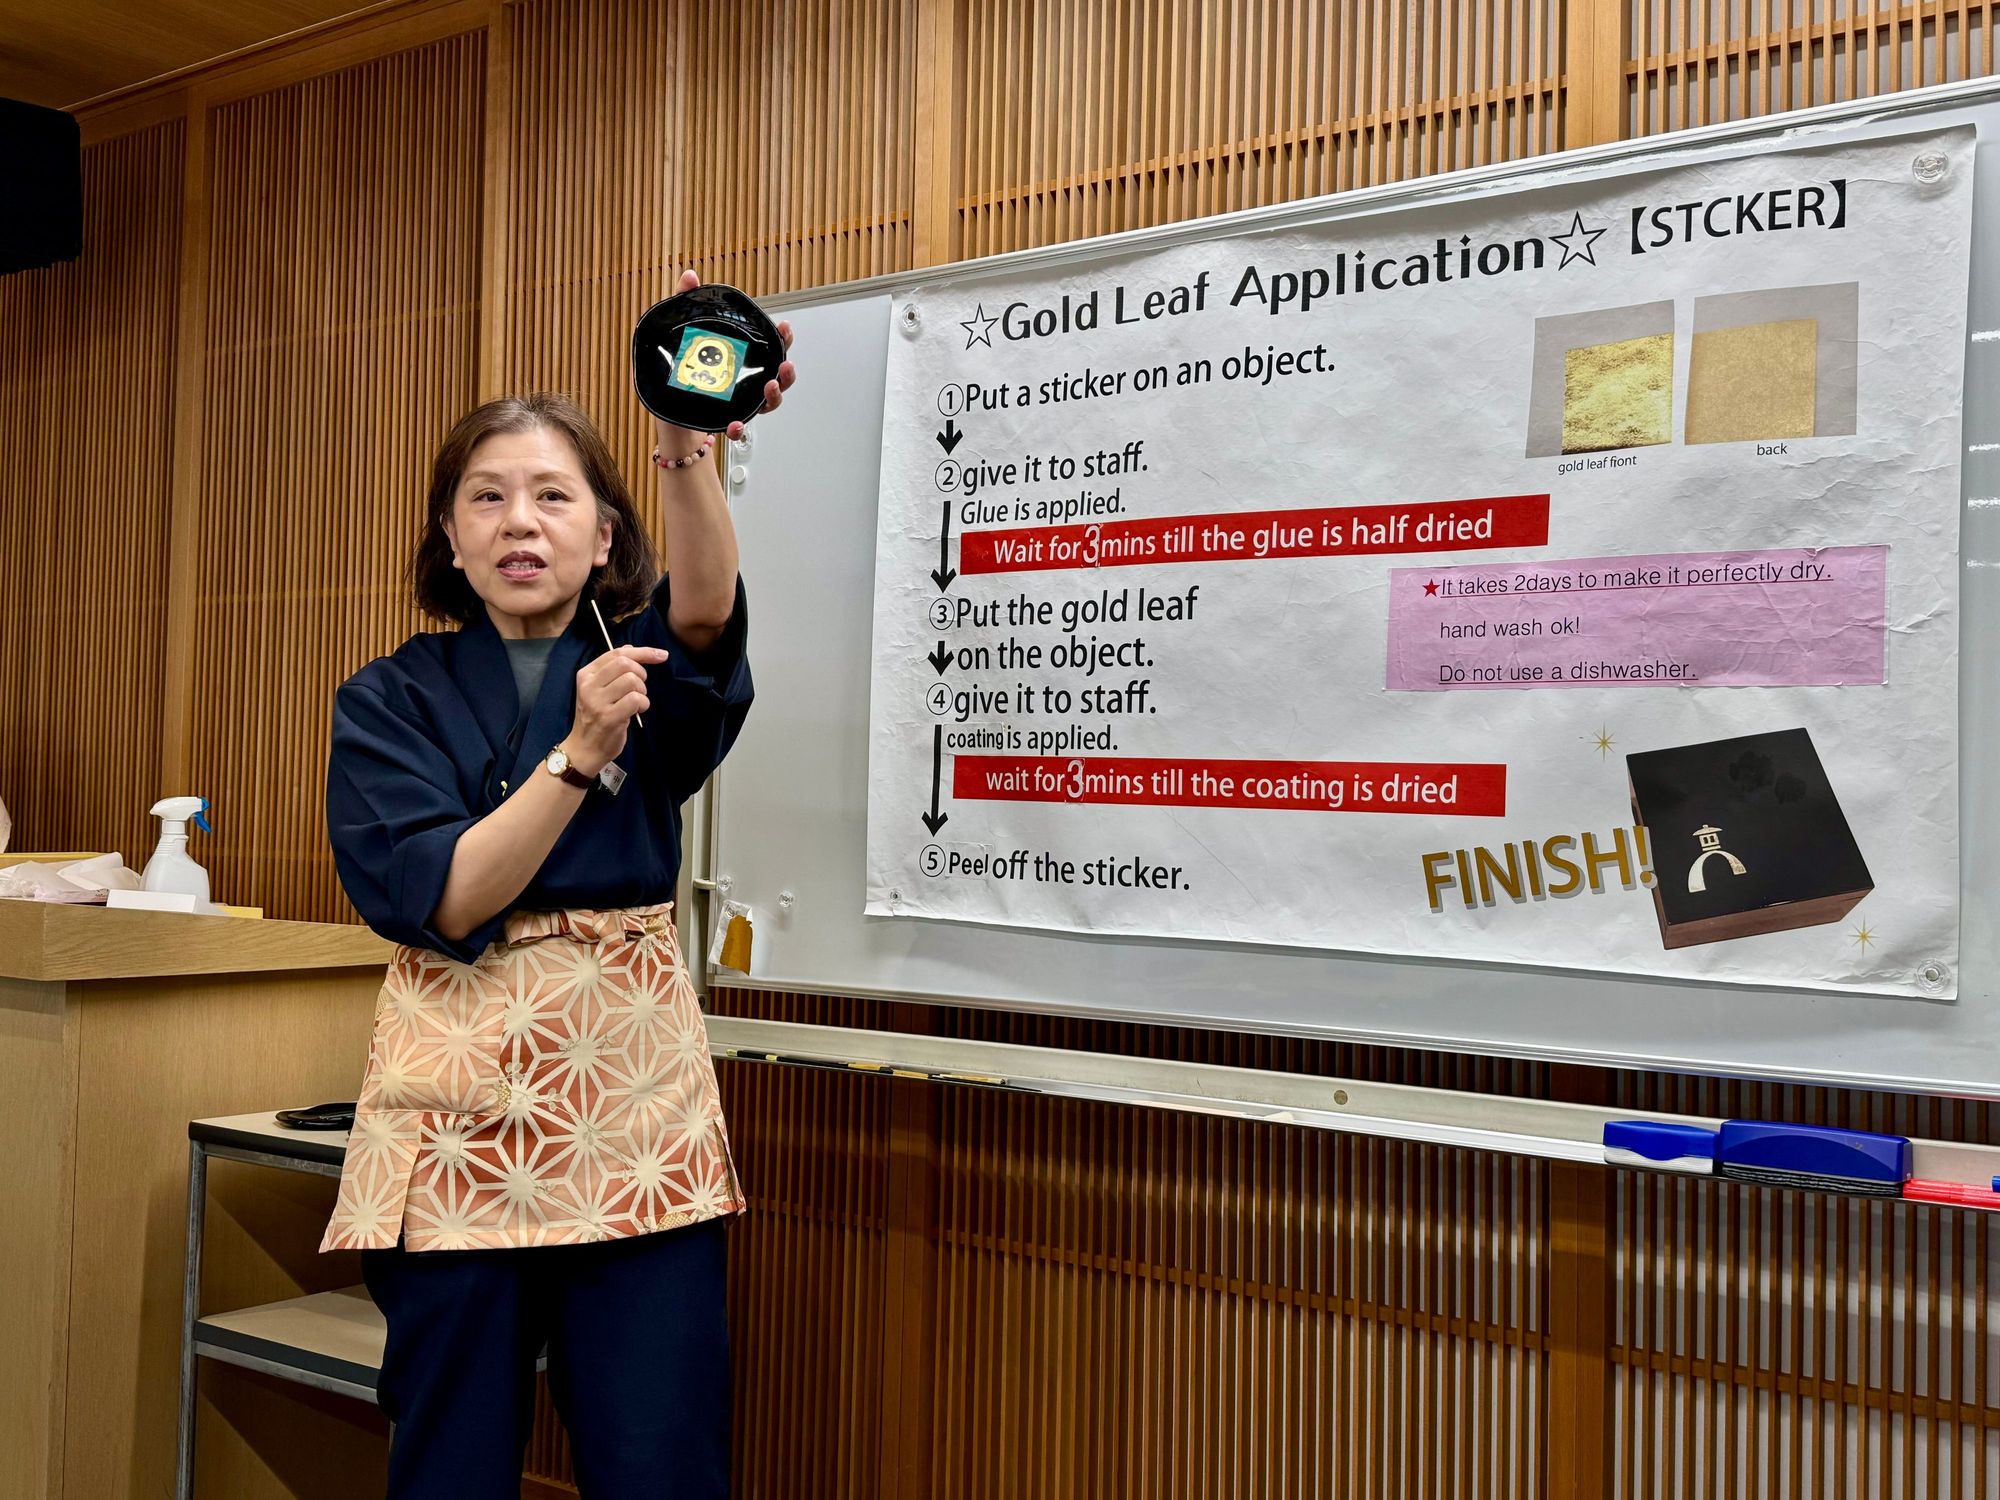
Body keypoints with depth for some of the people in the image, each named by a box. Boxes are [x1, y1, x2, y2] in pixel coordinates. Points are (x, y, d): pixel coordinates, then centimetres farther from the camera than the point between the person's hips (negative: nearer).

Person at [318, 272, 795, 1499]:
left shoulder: (645, 666, 5)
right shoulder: (392, 701, 5)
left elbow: (706, 613, -19)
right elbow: (437, 901, -9)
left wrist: (691, 447, -38)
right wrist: (581, 750, -20)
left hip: (638, 1110, 0)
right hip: (458, 1109, 0)